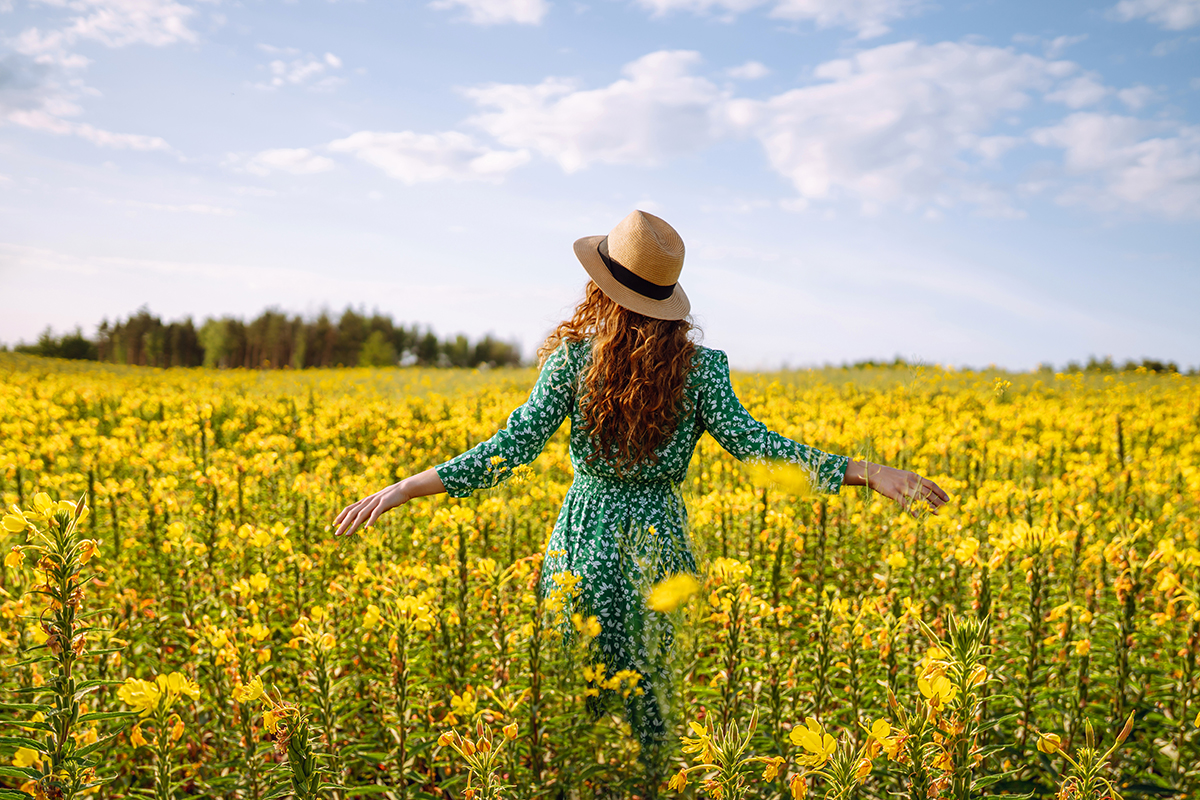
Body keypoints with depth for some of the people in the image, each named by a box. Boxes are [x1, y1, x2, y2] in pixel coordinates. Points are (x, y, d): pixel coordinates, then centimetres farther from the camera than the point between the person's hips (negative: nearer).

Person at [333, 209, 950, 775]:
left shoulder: (572, 357, -10)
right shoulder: (697, 367, -6)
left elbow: (513, 447, -15)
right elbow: (752, 444, -12)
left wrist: (402, 490, -13)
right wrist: (869, 472, -8)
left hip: (586, 537, -1)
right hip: (659, 541, 1)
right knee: (650, 698, 14)